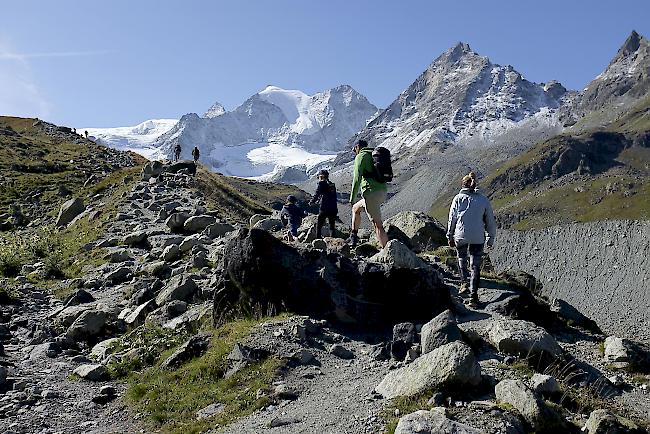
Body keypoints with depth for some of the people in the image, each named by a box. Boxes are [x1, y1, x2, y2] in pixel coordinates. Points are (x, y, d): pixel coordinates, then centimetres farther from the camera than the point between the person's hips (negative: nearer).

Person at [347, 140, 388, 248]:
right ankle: (354, 237, 28)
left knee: (377, 224, -9)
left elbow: (357, 178, -11)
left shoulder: (361, 156, -1)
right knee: (356, 208, 25)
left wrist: (352, 198, -8)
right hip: (383, 192, 9)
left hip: (372, 193, -9)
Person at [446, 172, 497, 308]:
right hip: (478, 238, 1)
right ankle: (473, 296, 1)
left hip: (460, 236, 0)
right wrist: (491, 238, 18)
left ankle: (464, 283, 10)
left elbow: (452, 219, 1)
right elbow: (490, 221, 8)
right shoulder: (483, 199, 4)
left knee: (462, 260, 25)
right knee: (475, 266, 6)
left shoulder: (458, 198, 0)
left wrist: (450, 237, 10)